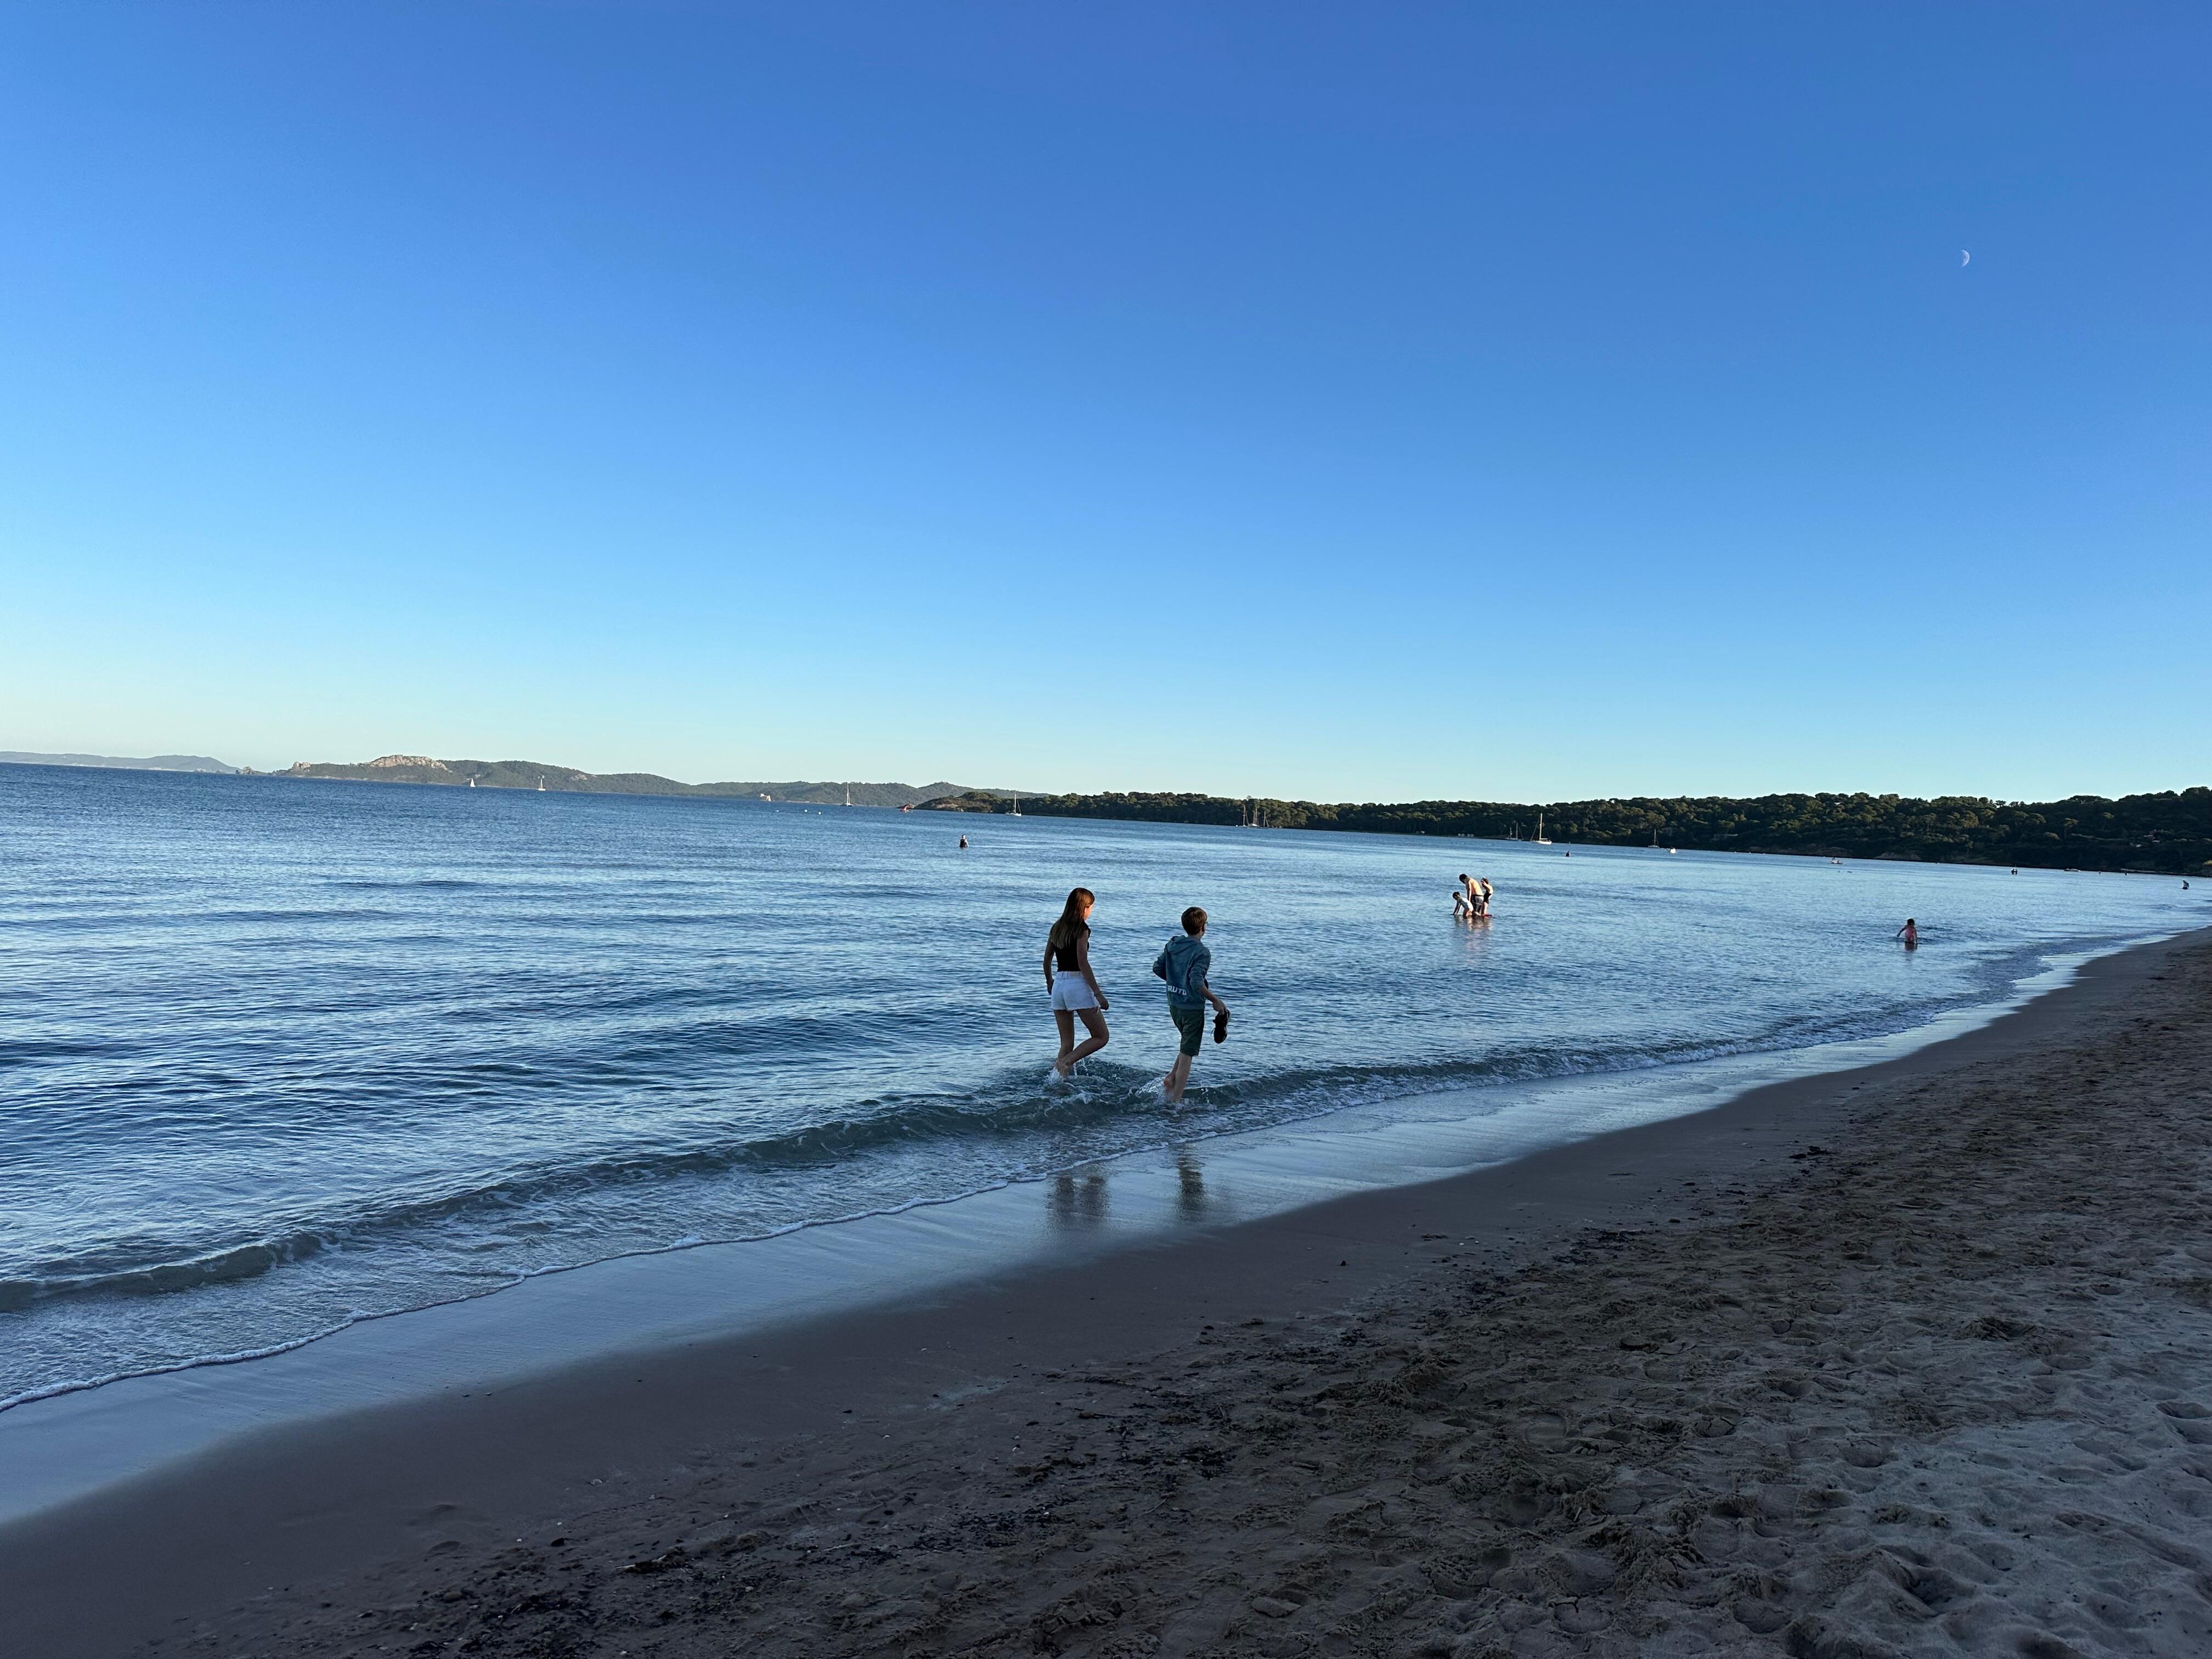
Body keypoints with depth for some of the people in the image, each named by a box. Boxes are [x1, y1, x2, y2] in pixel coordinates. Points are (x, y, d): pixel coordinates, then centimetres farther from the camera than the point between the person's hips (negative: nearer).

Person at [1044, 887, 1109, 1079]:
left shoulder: (1057, 928, 11)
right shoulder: (1082, 929, -9)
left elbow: (1047, 960, 20)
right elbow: (1083, 964, -16)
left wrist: (1049, 982, 37)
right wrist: (1098, 993, -15)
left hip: (1059, 984, 7)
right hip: (1078, 984, -7)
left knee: (1067, 1044, 12)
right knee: (1101, 1037, 3)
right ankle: (1065, 1063, -13)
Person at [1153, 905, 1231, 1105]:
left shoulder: (1172, 945, 3)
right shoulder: (1202, 952, -18)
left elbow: (1157, 968, 9)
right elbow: (1197, 982, -27)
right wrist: (1216, 1001, -18)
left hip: (1174, 1005, 7)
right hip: (1192, 1008, -7)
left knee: (1188, 1045, 27)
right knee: (1187, 1054, 2)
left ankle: (1170, 1078, 16)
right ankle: (1175, 1100, 4)